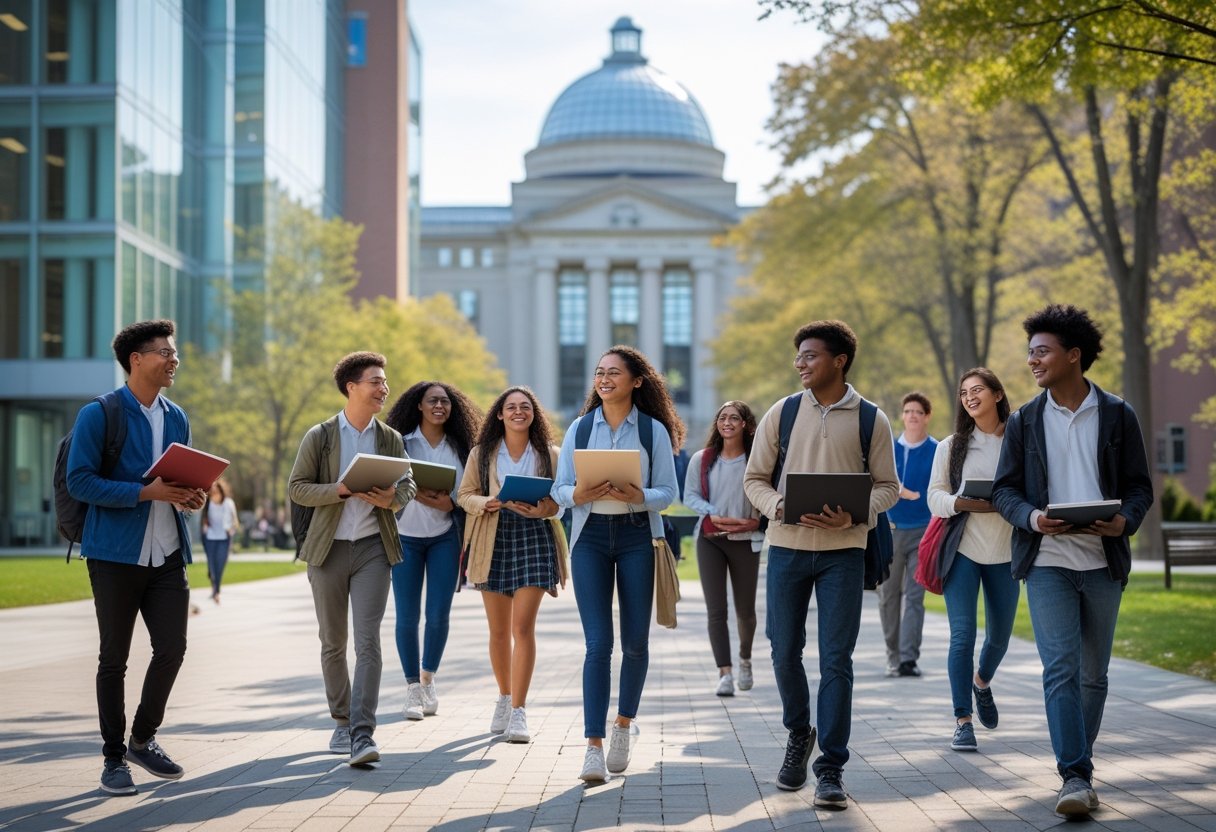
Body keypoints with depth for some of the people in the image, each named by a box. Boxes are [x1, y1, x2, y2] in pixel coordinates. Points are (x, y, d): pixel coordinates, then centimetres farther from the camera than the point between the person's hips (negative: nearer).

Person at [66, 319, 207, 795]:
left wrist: (189, 497, 0)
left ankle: (144, 739, 23)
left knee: (172, 649, 3)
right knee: (114, 658, 3)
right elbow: (79, 482, -15)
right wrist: (147, 492, -22)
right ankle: (114, 757, 14)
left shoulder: (177, 418, 12)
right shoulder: (99, 415, -8)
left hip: (168, 555, 6)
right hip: (116, 554, -5)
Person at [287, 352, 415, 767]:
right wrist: (340, 490, -18)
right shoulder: (319, 436, 0)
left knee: (368, 643, -12)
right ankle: (342, 721, 26)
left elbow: (408, 485, 11)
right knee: (333, 643, 9)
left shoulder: (391, 439, 6)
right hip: (328, 549, 0)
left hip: (372, 548, 0)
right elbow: (297, 488, -2)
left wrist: (392, 497, -13)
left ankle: (362, 734, -16)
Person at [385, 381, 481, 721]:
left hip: (444, 537, 1)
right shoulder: (401, 443, 1)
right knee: (407, 616, -2)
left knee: (438, 615, -2)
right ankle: (412, 688, 10)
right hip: (405, 536, -1)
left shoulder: (459, 447, 6)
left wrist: (449, 504, -12)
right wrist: (415, 493, -19)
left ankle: (428, 678, 21)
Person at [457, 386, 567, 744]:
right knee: (499, 630, 9)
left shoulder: (549, 455, 6)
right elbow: (465, 494, 6)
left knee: (523, 627, -11)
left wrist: (546, 509, -16)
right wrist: (489, 503, -14)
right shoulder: (482, 454, 7)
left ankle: (518, 712, -10)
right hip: (493, 540, 2)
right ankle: (504, 697, 29)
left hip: (534, 539, -2)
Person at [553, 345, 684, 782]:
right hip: (591, 536, 0)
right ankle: (594, 746, -9)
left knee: (635, 640, 6)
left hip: (638, 536, 0)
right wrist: (579, 494, -17)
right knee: (598, 643, -9)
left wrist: (636, 495, -19)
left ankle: (625, 722, 30)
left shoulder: (653, 430, 2)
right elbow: (559, 489, 5)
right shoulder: (580, 428, 6)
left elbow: (668, 492, 0)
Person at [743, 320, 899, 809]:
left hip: (843, 552, -2)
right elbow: (754, 479, 6)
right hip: (787, 547, 2)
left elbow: (888, 487, 3)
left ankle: (831, 768, 3)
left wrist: (855, 516, -16)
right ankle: (799, 735, 34)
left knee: (836, 659, -3)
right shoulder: (781, 414, 3)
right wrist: (780, 507, -14)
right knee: (785, 651, 8)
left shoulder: (871, 420, 0)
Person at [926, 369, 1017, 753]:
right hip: (962, 549, -1)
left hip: (1005, 551, 1)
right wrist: (964, 503, -17)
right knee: (962, 635, -9)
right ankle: (962, 721, -3)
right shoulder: (951, 446, 5)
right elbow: (935, 496, 3)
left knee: (1000, 635, 14)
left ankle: (982, 681, 47)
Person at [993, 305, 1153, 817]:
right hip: (1047, 562, -1)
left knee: (1093, 675, 9)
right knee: (1060, 669, -12)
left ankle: (1078, 768, 22)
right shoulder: (1024, 421, 6)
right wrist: (1031, 517, -15)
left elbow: (1139, 486, 5)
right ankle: (1075, 777, -15)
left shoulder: (1117, 416, 4)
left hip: (1103, 563, 1)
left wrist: (1125, 520, -16)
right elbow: (1003, 489, 6)